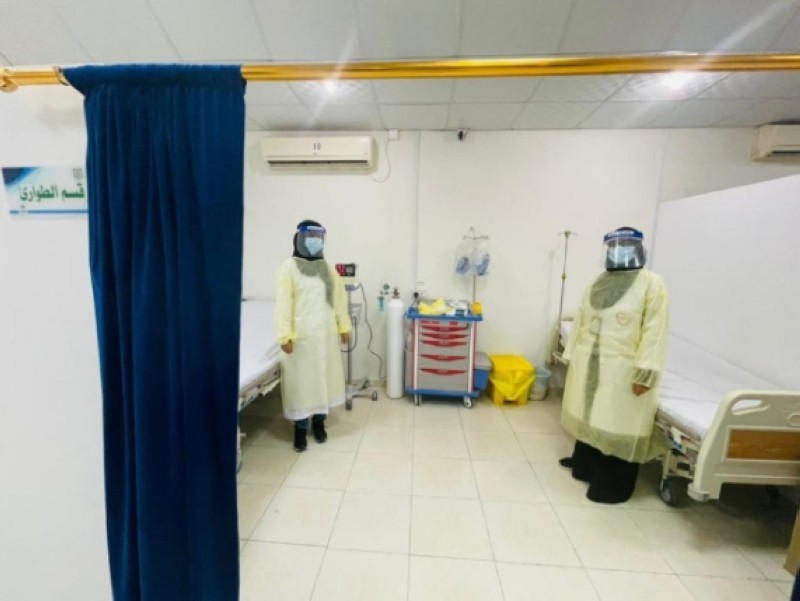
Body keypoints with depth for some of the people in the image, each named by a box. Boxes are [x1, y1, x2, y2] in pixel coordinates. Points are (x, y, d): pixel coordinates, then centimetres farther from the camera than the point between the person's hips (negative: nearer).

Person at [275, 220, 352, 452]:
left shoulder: (327, 268, 9)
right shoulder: (288, 267, -5)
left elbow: (339, 298, 10)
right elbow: (283, 303, -11)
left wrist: (344, 326, 7)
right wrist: (284, 335, -17)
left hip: (326, 334, 5)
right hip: (301, 335, -4)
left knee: (324, 377, 12)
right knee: (301, 380, 4)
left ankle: (319, 422, 31)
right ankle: (300, 428, 21)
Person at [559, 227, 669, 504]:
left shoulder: (652, 284, -7)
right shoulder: (598, 282, 10)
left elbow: (654, 331, -13)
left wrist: (644, 372, -18)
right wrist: (571, 355, 10)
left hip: (621, 369, -6)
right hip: (589, 364, 6)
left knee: (616, 424, 5)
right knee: (588, 415, 20)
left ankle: (612, 486, 22)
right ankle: (584, 465, 41)